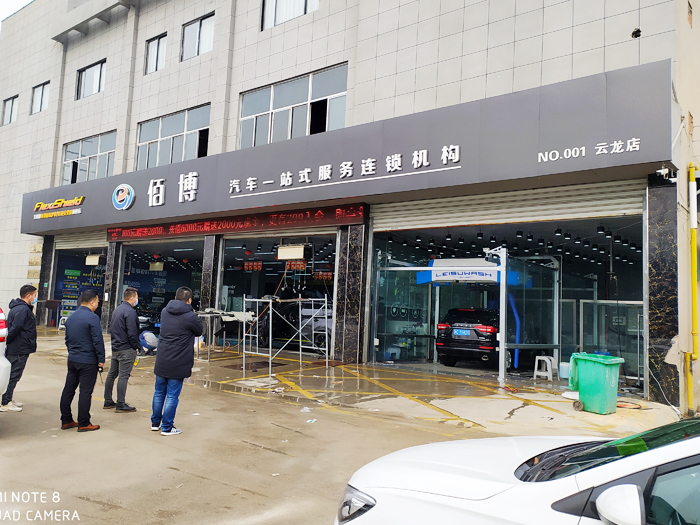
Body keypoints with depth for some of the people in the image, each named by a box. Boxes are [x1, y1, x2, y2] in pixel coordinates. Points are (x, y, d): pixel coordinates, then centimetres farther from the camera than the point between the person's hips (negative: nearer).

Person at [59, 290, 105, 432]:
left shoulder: (71, 317, 11)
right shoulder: (92, 318, -16)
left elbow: (67, 339, 19)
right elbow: (98, 341, -16)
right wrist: (101, 360, -9)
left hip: (72, 360, 8)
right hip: (88, 362, -8)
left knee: (68, 390, 13)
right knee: (85, 391, -1)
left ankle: (66, 421, 22)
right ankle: (83, 424, 4)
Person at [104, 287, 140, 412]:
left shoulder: (117, 309, 13)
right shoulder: (130, 312, -17)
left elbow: (111, 328, 19)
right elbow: (132, 333, -20)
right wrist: (136, 347, -10)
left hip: (115, 348, 10)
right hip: (126, 349, -10)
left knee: (112, 374, 14)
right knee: (123, 376, -5)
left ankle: (108, 402, 23)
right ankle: (121, 404, -2)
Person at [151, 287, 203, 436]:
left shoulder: (164, 312, 5)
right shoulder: (190, 317, -15)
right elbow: (199, 331, 1)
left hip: (161, 361, 6)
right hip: (178, 364, -6)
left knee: (159, 393, 18)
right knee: (172, 396, 4)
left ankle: (155, 422, 32)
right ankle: (167, 427, 12)